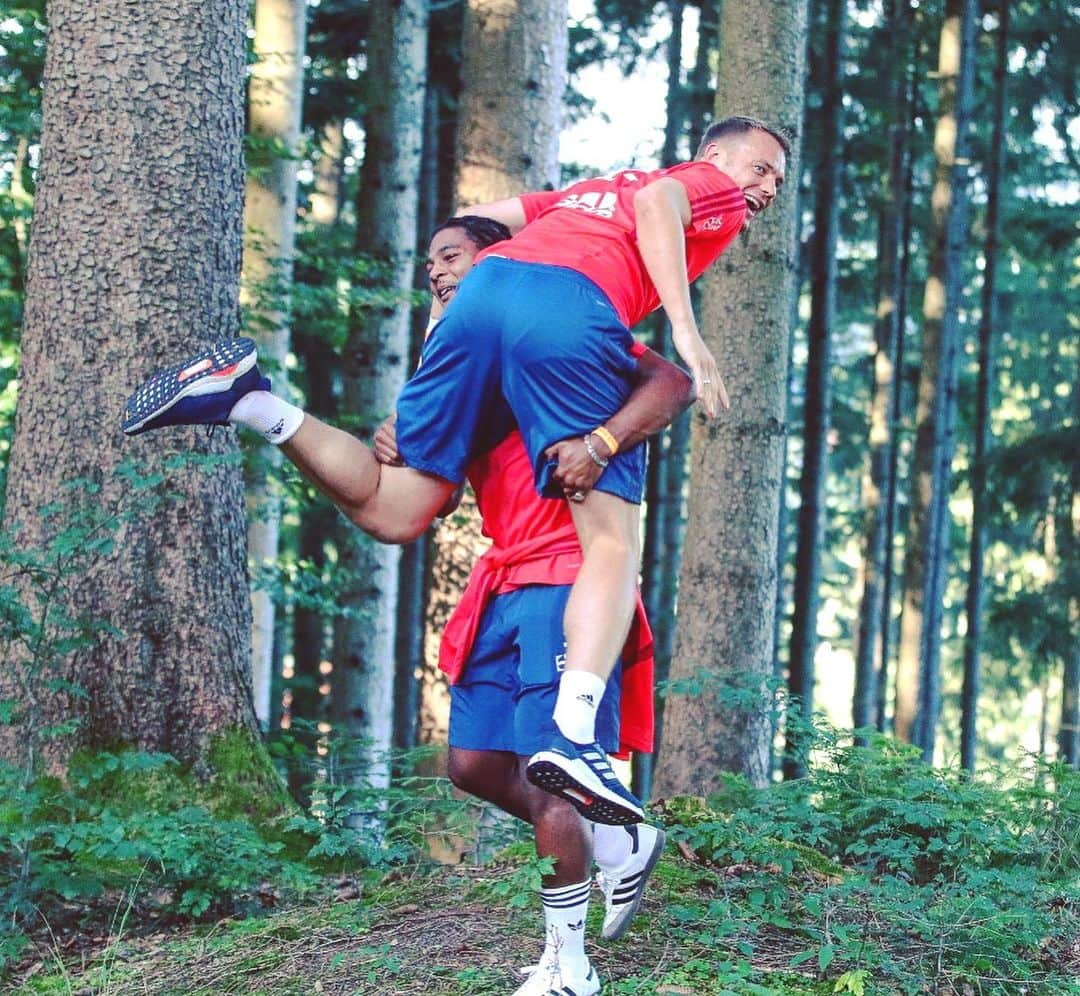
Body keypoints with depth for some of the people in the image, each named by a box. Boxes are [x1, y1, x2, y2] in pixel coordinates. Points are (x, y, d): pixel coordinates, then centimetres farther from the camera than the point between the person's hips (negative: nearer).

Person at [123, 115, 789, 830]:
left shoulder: (596, 189, 40)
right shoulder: (717, 188, 20)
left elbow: (481, 219, 34)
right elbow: (658, 201, -4)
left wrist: (447, 308, 37)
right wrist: (685, 327, -13)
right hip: (574, 308, -6)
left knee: (393, 513, 12)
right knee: (614, 540, -9)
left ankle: (245, 398, -2)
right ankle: (572, 735, -29)